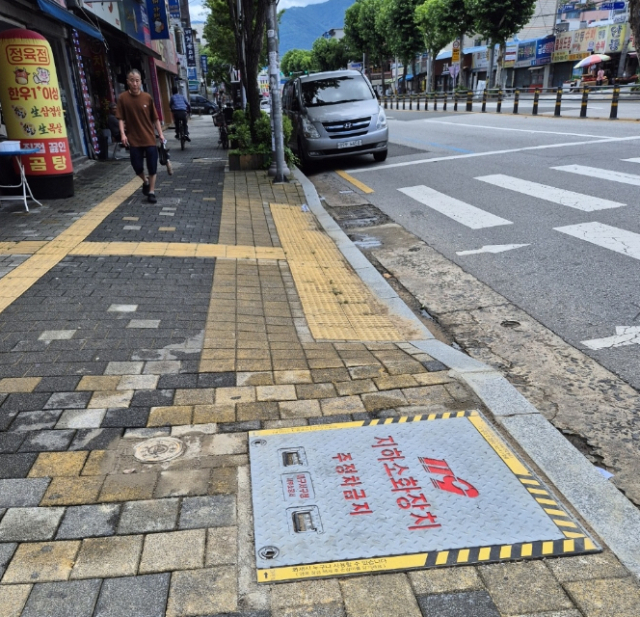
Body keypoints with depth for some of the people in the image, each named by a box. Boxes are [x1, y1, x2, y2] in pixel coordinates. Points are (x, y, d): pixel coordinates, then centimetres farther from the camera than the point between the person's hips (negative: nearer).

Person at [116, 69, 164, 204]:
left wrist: (160, 134, 2)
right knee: (137, 166, 1)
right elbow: (121, 118, -2)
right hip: (134, 140, -1)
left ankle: (151, 192, 15)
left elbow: (155, 118, 5)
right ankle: (145, 182, 32)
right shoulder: (122, 98, -3)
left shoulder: (147, 98, 0)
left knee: (152, 167, 1)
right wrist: (123, 133, -14)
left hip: (150, 138, 1)